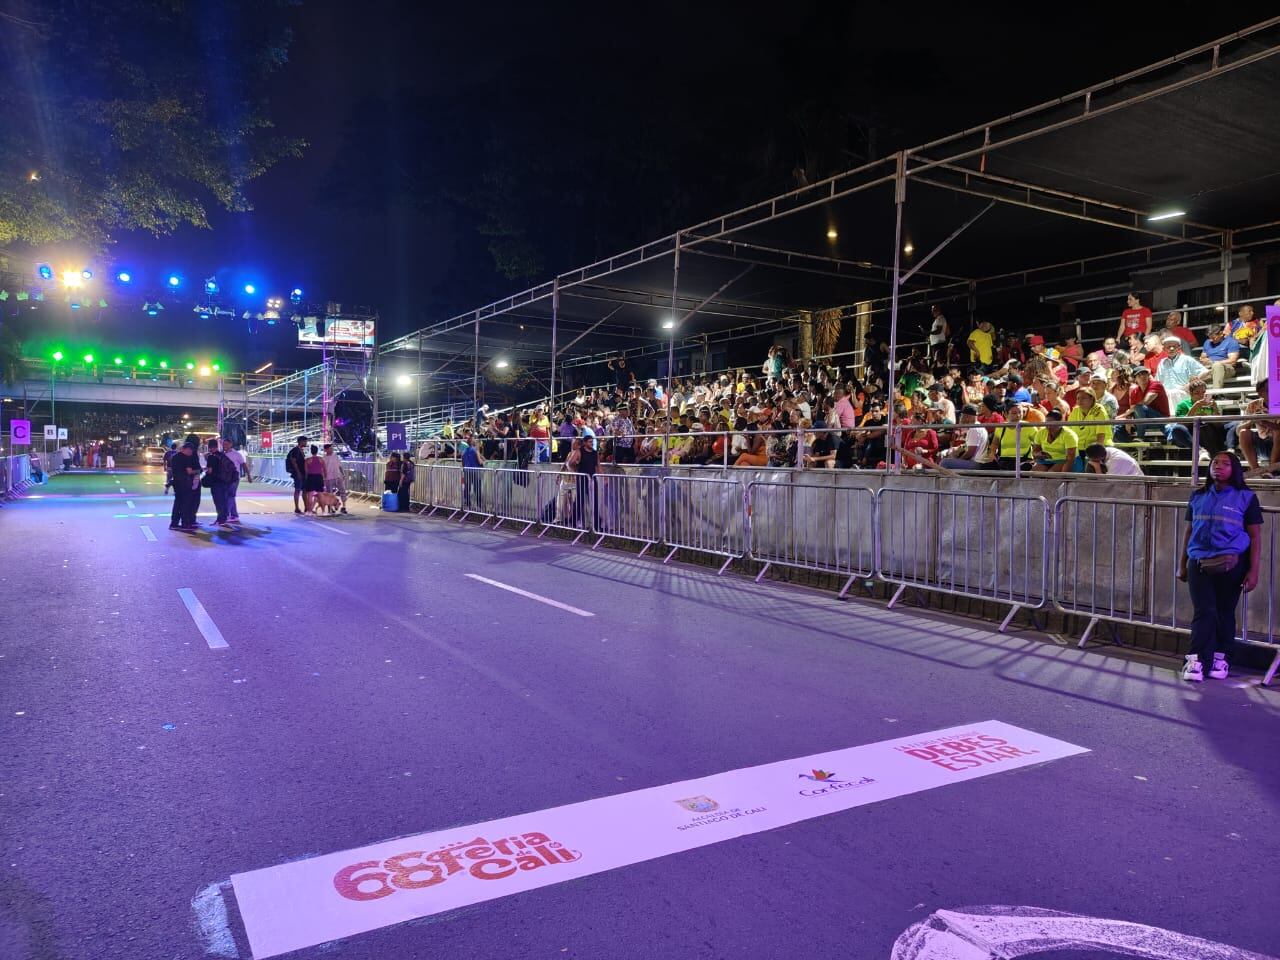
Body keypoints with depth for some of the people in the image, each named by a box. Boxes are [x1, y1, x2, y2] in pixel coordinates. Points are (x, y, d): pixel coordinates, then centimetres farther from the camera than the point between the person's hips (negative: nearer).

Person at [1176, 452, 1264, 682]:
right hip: (1199, 562, 2)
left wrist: (1253, 571, -6)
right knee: (1203, 612, -5)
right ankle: (1196, 661, -7)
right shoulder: (1198, 497, 10)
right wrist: (1182, 565, 14)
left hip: (1231, 565, -1)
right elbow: (1188, 531, 15)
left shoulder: (1246, 497, 1)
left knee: (1225, 613, 7)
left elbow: (1255, 536, 0)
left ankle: (1220, 659, 17)